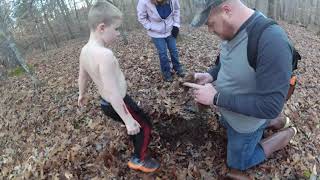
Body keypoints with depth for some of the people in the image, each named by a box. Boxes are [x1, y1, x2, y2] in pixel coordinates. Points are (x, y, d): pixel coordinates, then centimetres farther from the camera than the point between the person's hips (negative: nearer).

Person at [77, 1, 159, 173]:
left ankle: (136, 140, 54)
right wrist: (128, 120, -25)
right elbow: (113, 92, -32)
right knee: (144, 125, 13)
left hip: (106, 103, 9)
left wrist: (82, 94, 31)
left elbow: (82, 76, 13)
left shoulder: (85, 51, -4)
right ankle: (138, 159, 30)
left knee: (135, 122, 31)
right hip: (119, 104, -9)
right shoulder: (105, 54, -32)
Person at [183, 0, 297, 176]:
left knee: (237, 163, 18)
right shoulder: (233, 29, -12)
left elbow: (270, 106, -36)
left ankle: (286, 134, 26)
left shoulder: (272, 40, -38)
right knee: (226, 125, 39)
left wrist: (216, 98, -34)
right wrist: (211, 75, -10)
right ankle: (273, 122, 36)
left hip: (246, 120, -8)